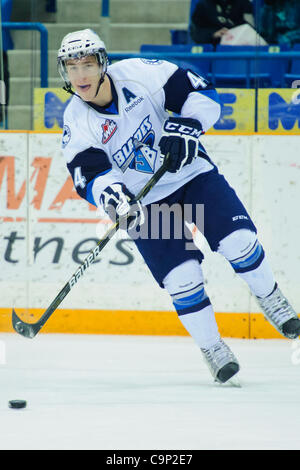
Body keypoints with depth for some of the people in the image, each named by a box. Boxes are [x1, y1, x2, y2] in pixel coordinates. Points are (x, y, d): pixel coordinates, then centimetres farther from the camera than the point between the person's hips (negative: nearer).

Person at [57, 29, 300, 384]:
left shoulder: (138, 74, -16)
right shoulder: (76, 124, -13)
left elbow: (202, 94, -10)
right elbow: (90, 176, -20)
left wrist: (185, 127, -27)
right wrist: (108, 191, -42)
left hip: (190, 172, 0)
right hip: (143, 201, 0)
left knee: (238, 241, -14)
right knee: (181, 276, -12)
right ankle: (211, 349, 7)